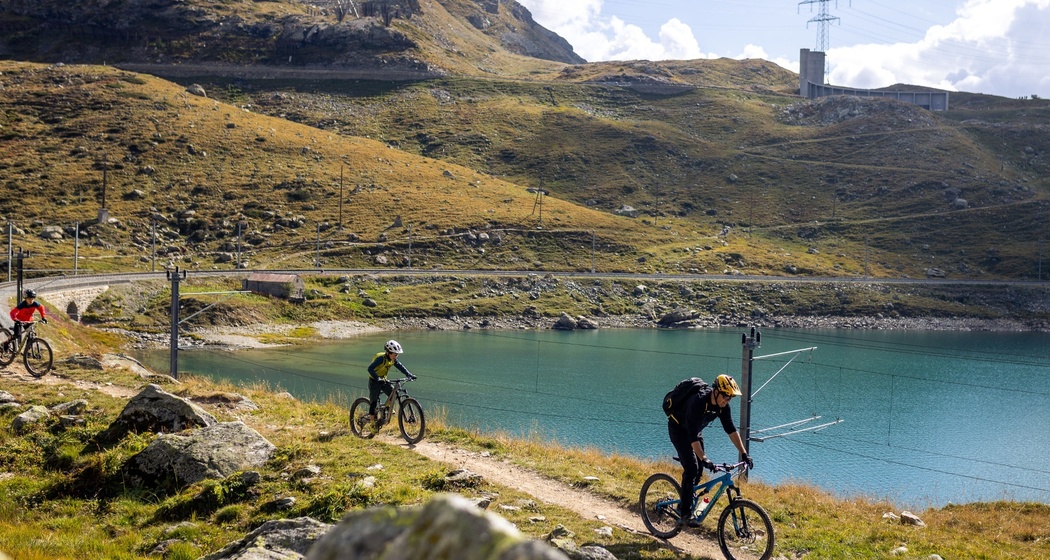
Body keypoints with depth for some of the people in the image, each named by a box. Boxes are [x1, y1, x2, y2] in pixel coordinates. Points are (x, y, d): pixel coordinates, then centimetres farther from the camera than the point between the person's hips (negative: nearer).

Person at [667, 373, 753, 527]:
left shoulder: (723, 406, -15)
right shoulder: (698, 401, -38)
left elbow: (731, 429, -10)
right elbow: (692, 436, -41)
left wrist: (744, 454, -17)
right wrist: (704, 459, -48)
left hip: (695, 429, 7)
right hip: (679, 429, -7)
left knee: (699, 469, 4)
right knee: (691, 468, -17)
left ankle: (684, 504, 22)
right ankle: (686, 512, -12)